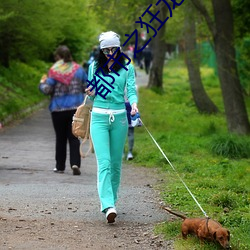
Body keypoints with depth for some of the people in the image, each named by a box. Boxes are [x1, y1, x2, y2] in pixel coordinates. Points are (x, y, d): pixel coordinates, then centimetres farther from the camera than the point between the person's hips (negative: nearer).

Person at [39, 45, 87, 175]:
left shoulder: (54, 71, -9)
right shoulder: (78, 69, 1)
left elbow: (47, 90, -11)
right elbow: (87, 87, 5)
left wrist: (42, 83, 9)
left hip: (58, 109, -2)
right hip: (76, 108, 2)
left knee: (60, 138, 10)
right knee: (74, 137, 3)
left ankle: (60, 166, 16)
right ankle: (75, 163, -14)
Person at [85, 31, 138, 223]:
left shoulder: (127, 68, 5)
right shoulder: (95, 67, 8)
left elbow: (131, 90, -4)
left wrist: (134, 104, -24)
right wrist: (91, 93, -8)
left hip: (119, 118, 1)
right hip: (99, 117, -1)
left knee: (116, 163, 7)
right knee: (104, 162, -13)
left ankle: (111, 199, 23)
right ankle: (108, 206, -23)